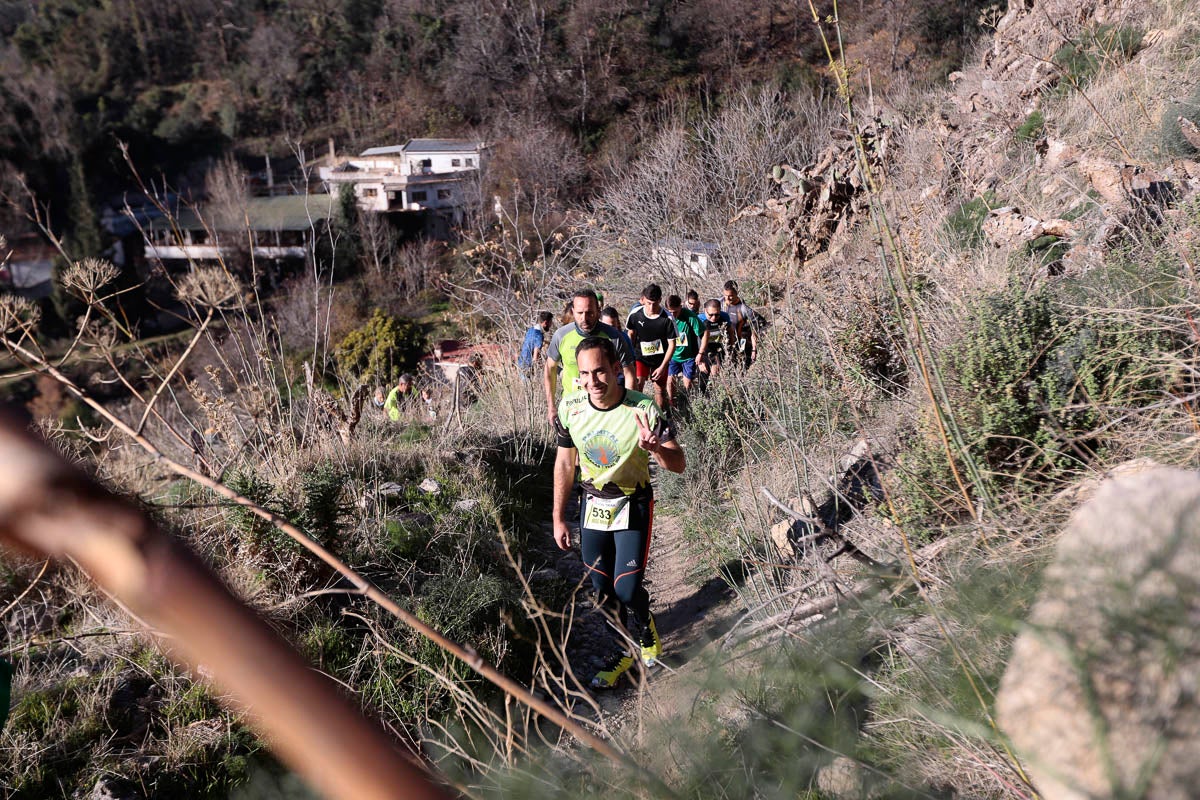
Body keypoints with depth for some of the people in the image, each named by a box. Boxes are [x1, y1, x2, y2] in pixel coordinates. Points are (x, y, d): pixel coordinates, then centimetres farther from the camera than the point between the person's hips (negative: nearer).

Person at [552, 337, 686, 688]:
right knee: (602, 591, 11)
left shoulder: (644, 409, -23)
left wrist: (654, 448, -41)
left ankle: (645, 641, 25)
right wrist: (559, 519, 6)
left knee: (627, 589, -7)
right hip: (592, 504, 4)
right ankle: (633, 647, 36)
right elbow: (565, 463, 2)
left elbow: (679, 463, -18)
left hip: (633, 505, -4)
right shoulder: (570, 408, -13)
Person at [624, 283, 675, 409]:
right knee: (637, 384, -20)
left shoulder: (667, 318, -20)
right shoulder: (635, 314, -14)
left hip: (660, 359, 0)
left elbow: (672, 344, -12)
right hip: (640, 356, 0)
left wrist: (662, 367, -14)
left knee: (660, 390, 9)